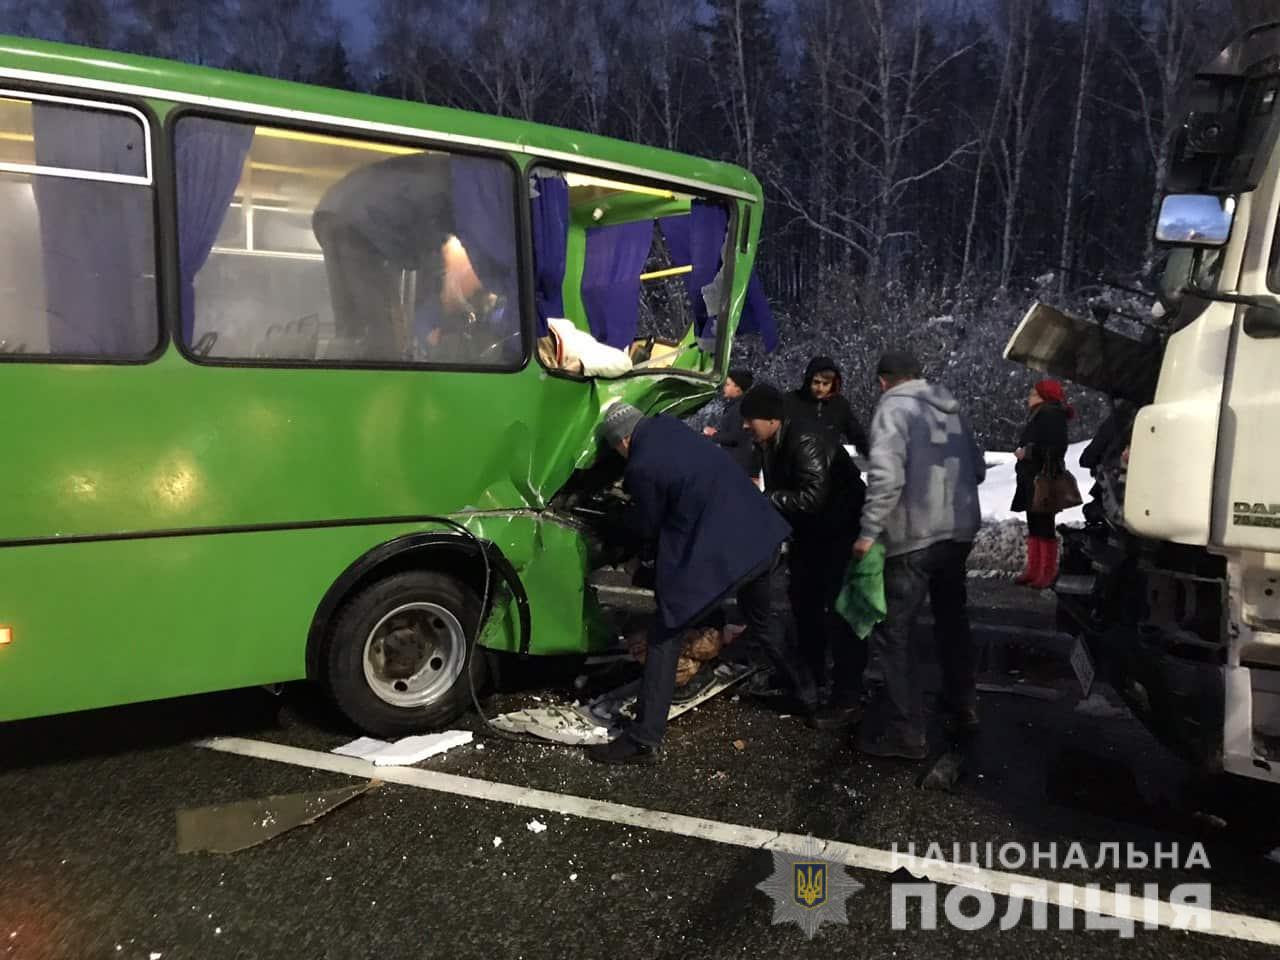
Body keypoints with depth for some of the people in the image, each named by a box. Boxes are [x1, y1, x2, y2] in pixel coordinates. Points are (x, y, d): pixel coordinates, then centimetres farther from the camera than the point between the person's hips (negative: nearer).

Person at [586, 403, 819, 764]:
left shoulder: (642, 467, -14)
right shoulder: (668, 425, 6)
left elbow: (648, 526, 2)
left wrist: (632, 507, 22)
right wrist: (633, 490, 29)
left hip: (714, 555, -8)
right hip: (763, 536, 8)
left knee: (665, 638, 4)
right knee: (768, 625, 27)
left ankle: (644, 740, 5)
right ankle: (809, 698, 43)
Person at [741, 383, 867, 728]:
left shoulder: (805, 441, -29)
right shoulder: (769, 444, 1)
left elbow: (813, 496, -35)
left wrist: (764, 500, -30)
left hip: (841, 530, -10)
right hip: (810, 532, 10)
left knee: (838, 609, -10)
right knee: (803, 603, 17)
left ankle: (846, 698, -2)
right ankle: (810, 677, 34)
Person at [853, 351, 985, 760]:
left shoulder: (893, 407, -8)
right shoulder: (951, 411, 13)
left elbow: (886, 474, -21)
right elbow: (978, 469, 16)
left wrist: (869, 531, -17)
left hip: (916, 536, -8)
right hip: (960, 531, 8)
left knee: (893, 633, -1)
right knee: (952, 617, 25)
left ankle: (905, 731, 0)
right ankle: (963, 702, 40)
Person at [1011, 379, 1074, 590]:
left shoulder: (1051, 415, -11)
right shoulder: (1037, 416, 20)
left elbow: (1055, 448, -21)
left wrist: (1027, 452, -17)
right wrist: (1023, 452, 3)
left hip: (1044, 479, -10)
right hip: (1032, 479, 10)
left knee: (1045, 526, -8)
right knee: (1034, 526, 12)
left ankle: (1048, 573, -5)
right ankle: (1034, 569, 17)